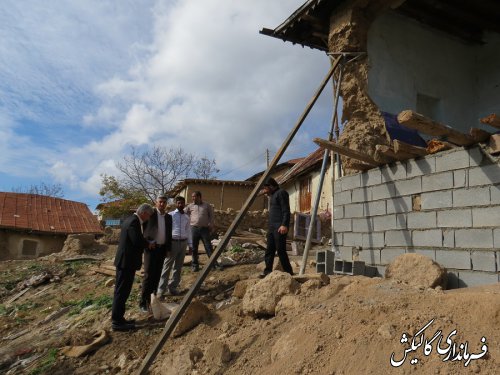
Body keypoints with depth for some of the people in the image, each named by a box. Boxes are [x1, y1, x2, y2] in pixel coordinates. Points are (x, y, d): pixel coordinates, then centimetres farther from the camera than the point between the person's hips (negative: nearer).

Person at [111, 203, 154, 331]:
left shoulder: (131, 220, 12)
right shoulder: (134, 222, -19)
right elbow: (139, 242, -27)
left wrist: (145, 242, 5)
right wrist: (149, 243, -9)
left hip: (124, 261, 10)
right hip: (127, 262, -10)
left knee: (121, 291, 16)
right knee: (122, 292, -2)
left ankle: (118, 319, 25)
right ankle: (117, 322, 7)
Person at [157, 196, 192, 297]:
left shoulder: (186, 217, 10)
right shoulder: (170, 215, -4)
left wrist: (190, 244, 12)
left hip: (183, 243, 5)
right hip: (172, 242, -5)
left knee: (178, 267, 13)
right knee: (167, 266, -3)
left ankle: (173, 287, 26)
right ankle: (161, 289, 5)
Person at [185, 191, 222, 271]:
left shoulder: (207, 205, 6)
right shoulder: (190, 206, 8)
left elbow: (211, 215, 10)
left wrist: (211, 225, 1)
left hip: (204, 229, -1)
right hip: (194, 228, 2)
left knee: (208, 247, -1)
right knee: (194, 248, 6)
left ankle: (215, 263, 3)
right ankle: (195, 264, 16)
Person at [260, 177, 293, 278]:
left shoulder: (281, 193, -6)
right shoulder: (272, 195, 23)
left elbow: (286, 210, -16)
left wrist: (284, 225, -22)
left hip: (280, 228, -9)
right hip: (272, 227, 10)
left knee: (281, 250, -8)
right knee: (269, 250, 5)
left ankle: (289, 272, 0)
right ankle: (267, 271, 6)